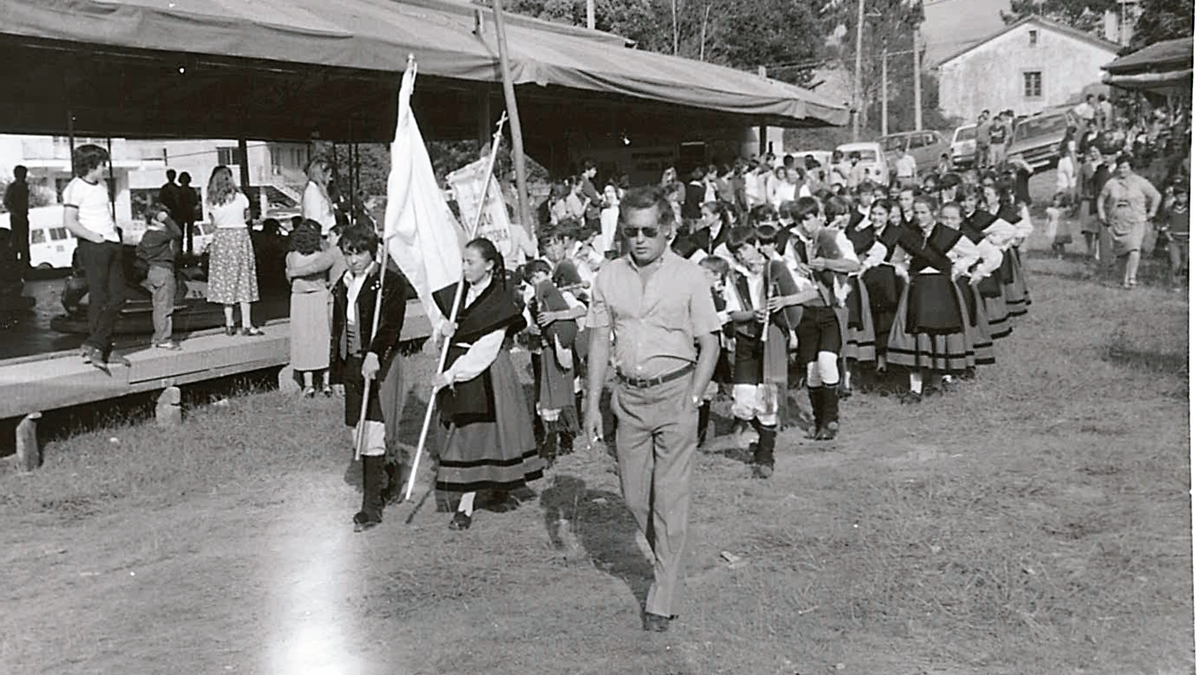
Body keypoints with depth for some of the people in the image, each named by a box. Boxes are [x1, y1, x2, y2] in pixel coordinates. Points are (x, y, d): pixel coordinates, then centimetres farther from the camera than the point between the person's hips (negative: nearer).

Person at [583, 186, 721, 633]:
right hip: (629, 397, 4)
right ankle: (666, 560, 34)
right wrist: (592, 406, 4)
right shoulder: (609, 277, 5)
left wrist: (693, 399, -8)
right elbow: (600, 342, 8)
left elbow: (708, 343, 0)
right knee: (635, 497, 9)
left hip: (675, 394, -3)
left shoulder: (690, 277, -4)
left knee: (670, 499, -2)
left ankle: (663, 599, 6)